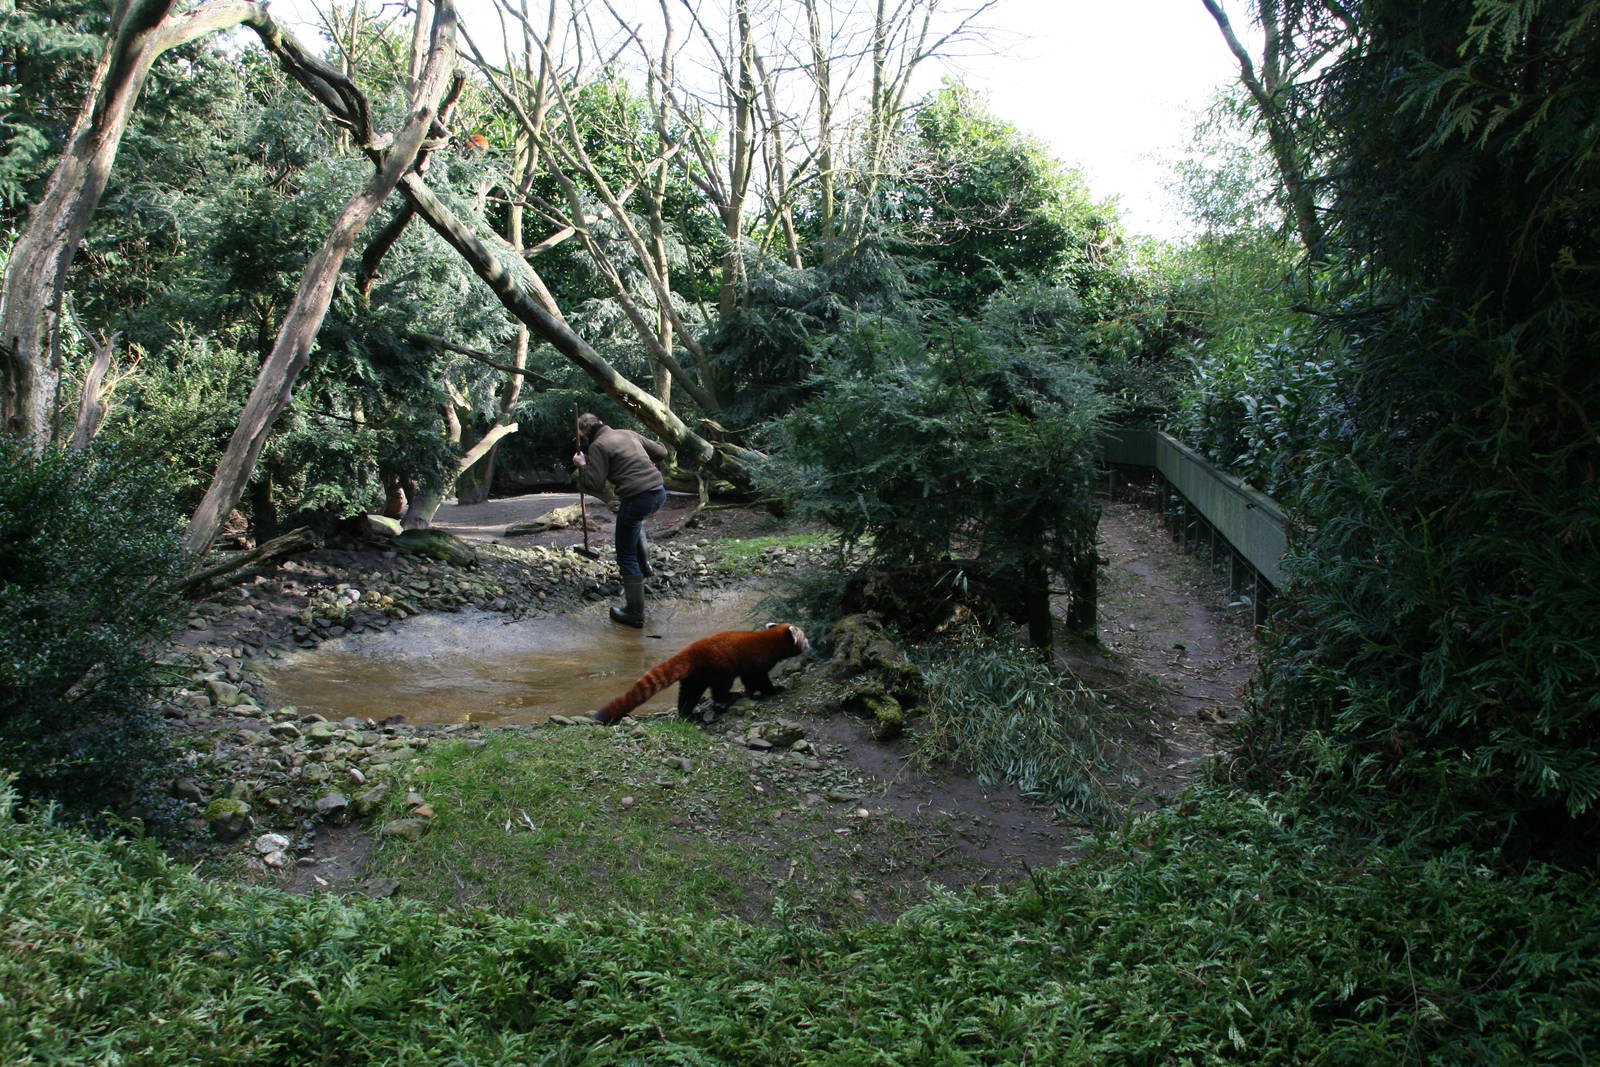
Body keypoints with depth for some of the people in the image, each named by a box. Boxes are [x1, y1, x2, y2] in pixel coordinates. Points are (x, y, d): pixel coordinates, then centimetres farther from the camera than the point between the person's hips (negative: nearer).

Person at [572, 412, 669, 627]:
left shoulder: (597, 446, -5)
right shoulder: (628, 434, 15)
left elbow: (596, 485, -9)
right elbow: (661, 452, 21)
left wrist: (582, 465, 7)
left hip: (637, 499, -7)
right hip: (660, 492, 7)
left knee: (626, 556, 8)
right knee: (635, 520, 42)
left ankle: (635, 613, 11)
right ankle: (644, 563, 38)